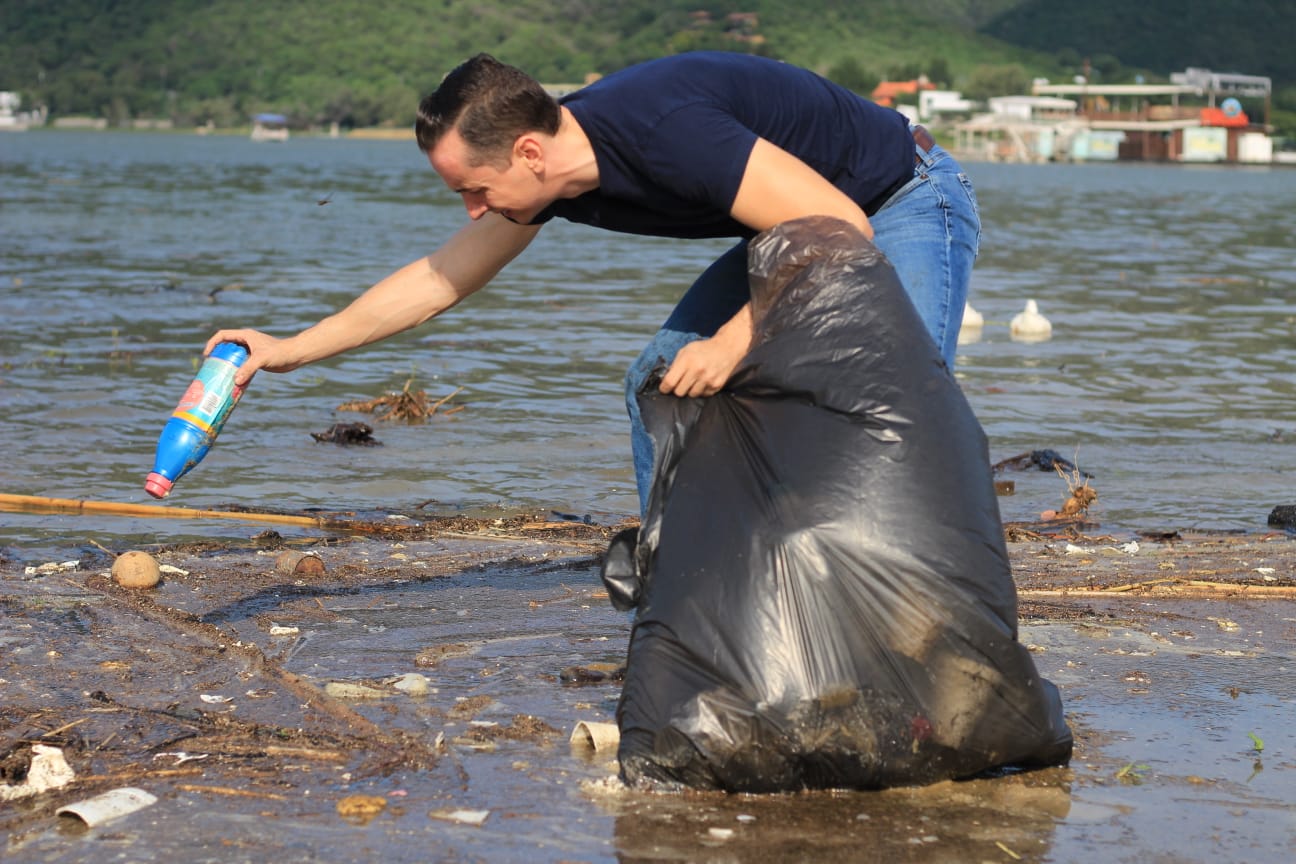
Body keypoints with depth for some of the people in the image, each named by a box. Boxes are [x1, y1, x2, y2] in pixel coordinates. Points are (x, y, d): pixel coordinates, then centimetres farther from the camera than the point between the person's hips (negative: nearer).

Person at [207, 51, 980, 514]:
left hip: (908, 205, -8)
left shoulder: (662, 130, -37)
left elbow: (842, 227, -35)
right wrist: (292, 350, 5)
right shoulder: (553, 177, -9)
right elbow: (440, 279, 5)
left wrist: (734, 340, -33)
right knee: (660, 380, 1)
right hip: (801, 221, 8)